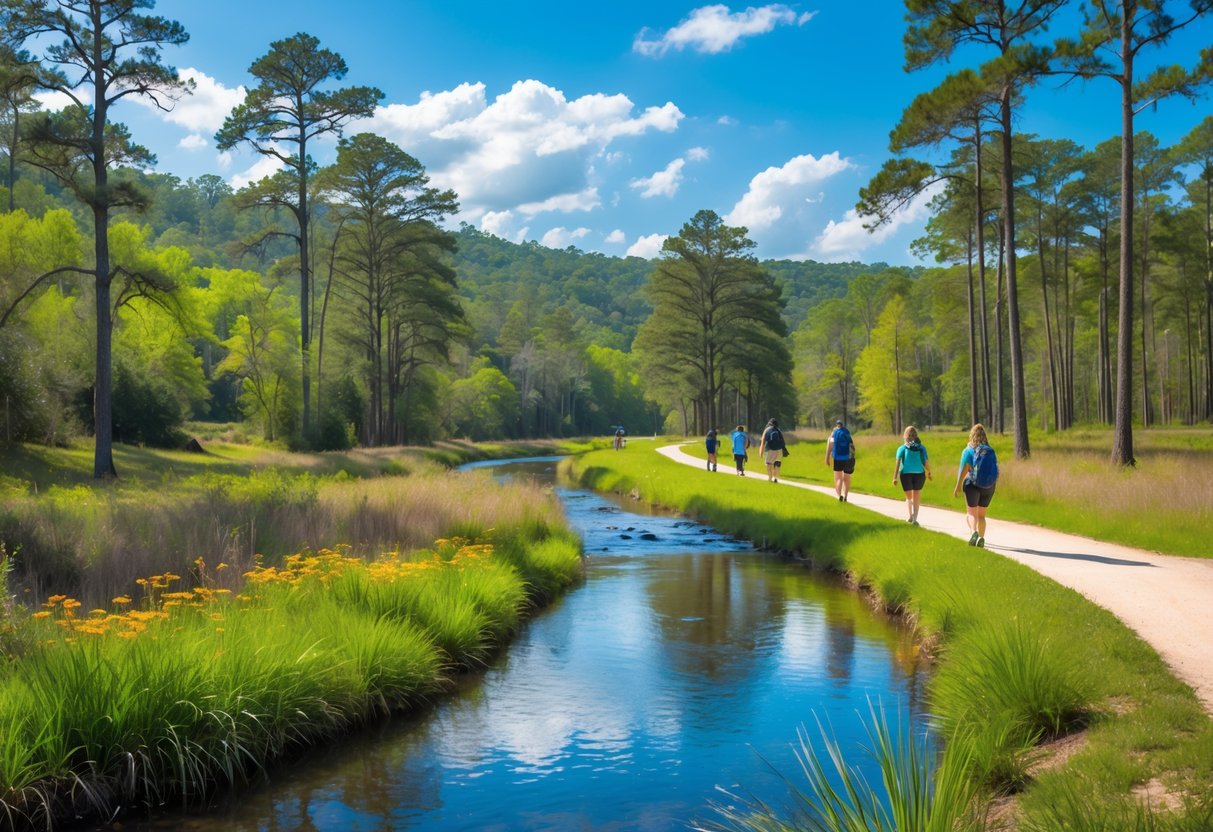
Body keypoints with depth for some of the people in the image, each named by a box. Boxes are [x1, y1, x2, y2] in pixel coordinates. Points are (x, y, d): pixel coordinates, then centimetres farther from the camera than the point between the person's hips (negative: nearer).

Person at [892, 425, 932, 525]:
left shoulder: (902, 448, -1)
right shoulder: (921, 448, 1)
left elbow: (897, 463, -9)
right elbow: (926, 463, -3)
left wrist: (895, 477, -11)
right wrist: (929, 473, 15)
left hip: (906, 474, 0)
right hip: (919, 474, 0)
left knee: (909, 497, 18)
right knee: (916, 498, 11)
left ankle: (911, 515, 0)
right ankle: (914, 519, -1)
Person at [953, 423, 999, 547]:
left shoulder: (969, 450, -7)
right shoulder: (990, 451, 5)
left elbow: (964, 469, -13)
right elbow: (996, 470, 4)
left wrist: (958, 486, -10)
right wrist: (993, 483, 16)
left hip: (973, 485, -4)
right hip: (989, 486, 4)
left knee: (971, 512, 4)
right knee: (981, 514, 15)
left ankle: (974, 532, -21)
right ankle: (981, 537, 7)